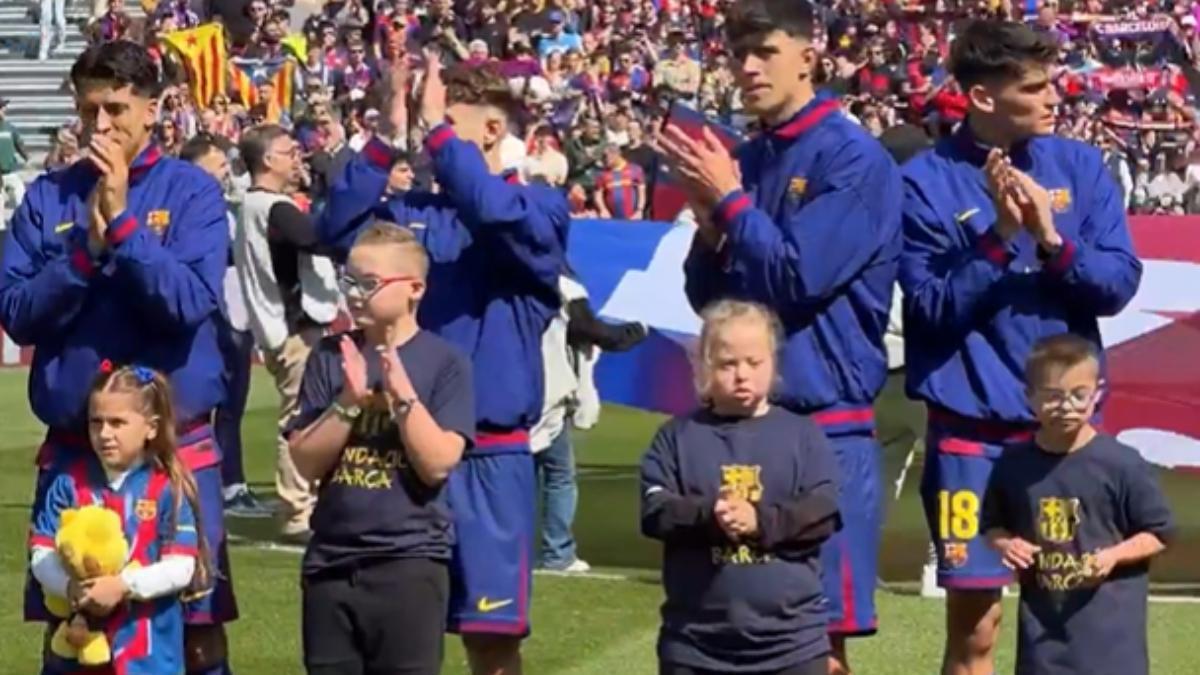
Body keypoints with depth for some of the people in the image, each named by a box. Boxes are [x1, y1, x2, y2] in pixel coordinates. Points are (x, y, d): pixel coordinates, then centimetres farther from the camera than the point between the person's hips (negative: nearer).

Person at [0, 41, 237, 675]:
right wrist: (87, 248, -16)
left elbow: (189, 303, -15)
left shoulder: (191, 191, -3)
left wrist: (121, 222, -20)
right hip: (72, 447, 3)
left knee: (195, 623, 2)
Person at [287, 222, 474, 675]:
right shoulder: (330, 357, 5)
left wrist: (401, 392, -20)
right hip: (331, 560, 4)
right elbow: (306, 463, -1)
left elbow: (438, 463, -13)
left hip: (410, 562, -4)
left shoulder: (444, 362, -4)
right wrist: (349, 401, -14)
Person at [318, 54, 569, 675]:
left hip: (490, 450, -4)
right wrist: (386, 138, -10)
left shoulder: (540, 208, -2)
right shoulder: (415, 212, 10)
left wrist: (437, 128, -19)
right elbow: (338, 229, -5)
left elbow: (495, 213, -24)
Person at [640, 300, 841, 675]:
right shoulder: (677, 436, 4)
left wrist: (763, 520, -22)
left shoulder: (802, 434, 3)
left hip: (791, 638, 0)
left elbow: (825, 511, -6)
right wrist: (709, 516, -24)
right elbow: (655, 510, -6)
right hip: (696, 639, 1)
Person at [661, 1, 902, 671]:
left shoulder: (854, 158, -8)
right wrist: (710, 225, -3)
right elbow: (707, 296, 16)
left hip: (826, 420, -7)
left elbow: (798, 277, -17)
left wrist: (730, 201, -9)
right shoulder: (743, 161, 13)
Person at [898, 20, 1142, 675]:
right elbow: (933, 309, -10)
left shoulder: (1080, 166, 4)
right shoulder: (926, 181, -6)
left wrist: (1053, 240, -17)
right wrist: (999, 237, -20)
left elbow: (1120, 283, -2)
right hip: (972, 428, -3)